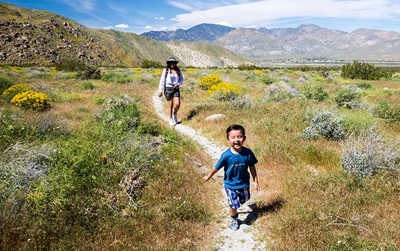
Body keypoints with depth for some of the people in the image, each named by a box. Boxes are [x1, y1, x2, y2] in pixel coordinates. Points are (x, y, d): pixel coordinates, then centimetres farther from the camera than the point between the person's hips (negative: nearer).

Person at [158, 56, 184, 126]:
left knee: (177, 104, -12)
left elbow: (181, 79, 10)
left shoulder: (178, 70, 3)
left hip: (176, 89, 2)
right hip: (168, 89, -2)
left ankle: (175, 114, 20)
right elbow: (162, 81, -3)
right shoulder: (165, 70, -4)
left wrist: (178, 84, -12)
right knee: (170, 105, 1)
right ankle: (171, 120, 15)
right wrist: (160, 91, -6)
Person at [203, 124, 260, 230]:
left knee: (244, 200, 25)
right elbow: (216, 168, -12)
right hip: (231, 185, -3)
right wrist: (208, 177, 1)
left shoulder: (248, 153, -21)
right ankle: (234, 219, 42)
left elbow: (252, 167, -5)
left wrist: (256, 181, 2)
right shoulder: (226, 155, -27)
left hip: (244, 183, 3)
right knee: (233, 205, 10)